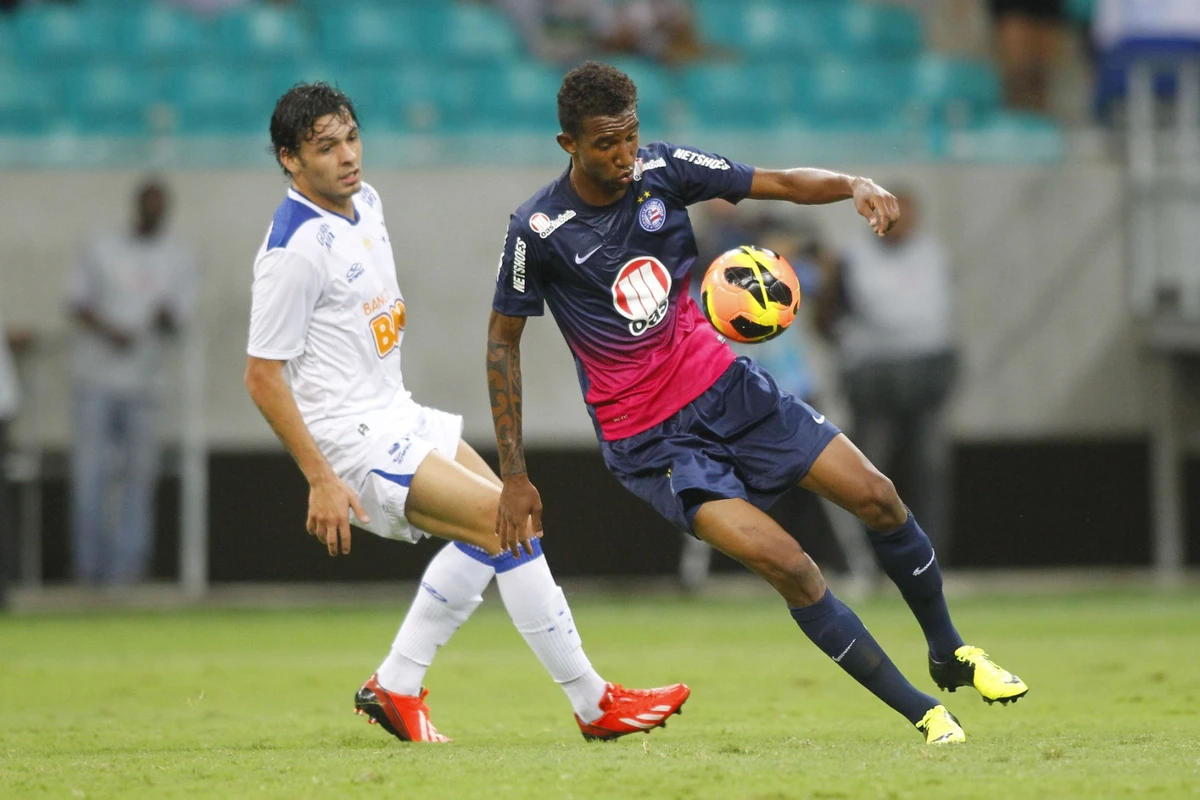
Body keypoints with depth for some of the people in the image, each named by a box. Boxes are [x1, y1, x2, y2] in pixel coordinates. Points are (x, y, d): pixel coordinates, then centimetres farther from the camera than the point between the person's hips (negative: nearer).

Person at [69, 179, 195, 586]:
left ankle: (126, 568, 0)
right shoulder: (100, 249, 11)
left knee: (138, 476, -3)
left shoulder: (179, 259, 10)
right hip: (97, 381, 0)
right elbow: (78, 304, 7)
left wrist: (165, 318, -22)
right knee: (90, 473, -5)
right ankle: (90, 566, 0)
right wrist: (108, 331, -12)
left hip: (146, 383, 0)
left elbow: (176, 319, 2)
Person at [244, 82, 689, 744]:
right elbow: (262, 375, -20)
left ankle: (395, 687, 23)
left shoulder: (364, 201, 6)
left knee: (491, 532, 19)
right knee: (510, 524, -15)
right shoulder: (294, 251, -22)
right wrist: (320, 479, -22)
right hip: (352, 439, -10)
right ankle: (592, 703, -8)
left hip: (395, 413, 10)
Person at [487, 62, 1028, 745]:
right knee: (785, 562, -20)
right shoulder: (539, 230, -16)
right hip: (649, 438, -5)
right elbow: (503, 340, -5)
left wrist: (854, 186, -23)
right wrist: (515, 475, -6)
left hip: (724, 382, 5)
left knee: (878, 497, 1)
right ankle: (924, 713, -9)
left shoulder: (662, 169, -6)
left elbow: (780, 184, -1)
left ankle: (951, 653, 27)